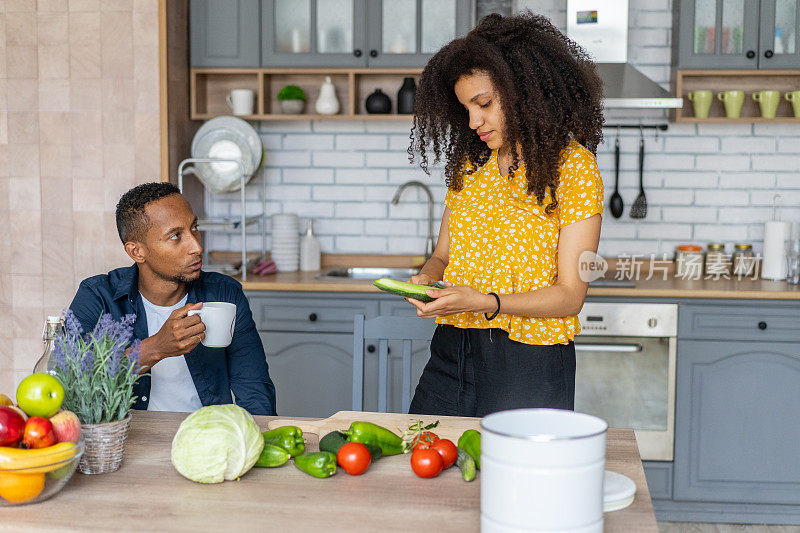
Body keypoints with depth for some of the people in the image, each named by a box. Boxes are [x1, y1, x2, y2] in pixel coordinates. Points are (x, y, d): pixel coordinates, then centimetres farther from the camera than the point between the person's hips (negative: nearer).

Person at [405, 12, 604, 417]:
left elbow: (570, 295, -10)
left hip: (529, 368, -5)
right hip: (450, 356, 5)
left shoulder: (573, 166, -6)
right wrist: (426, 278, -7)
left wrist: (484, 302, -22)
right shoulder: (470, 164, 11)